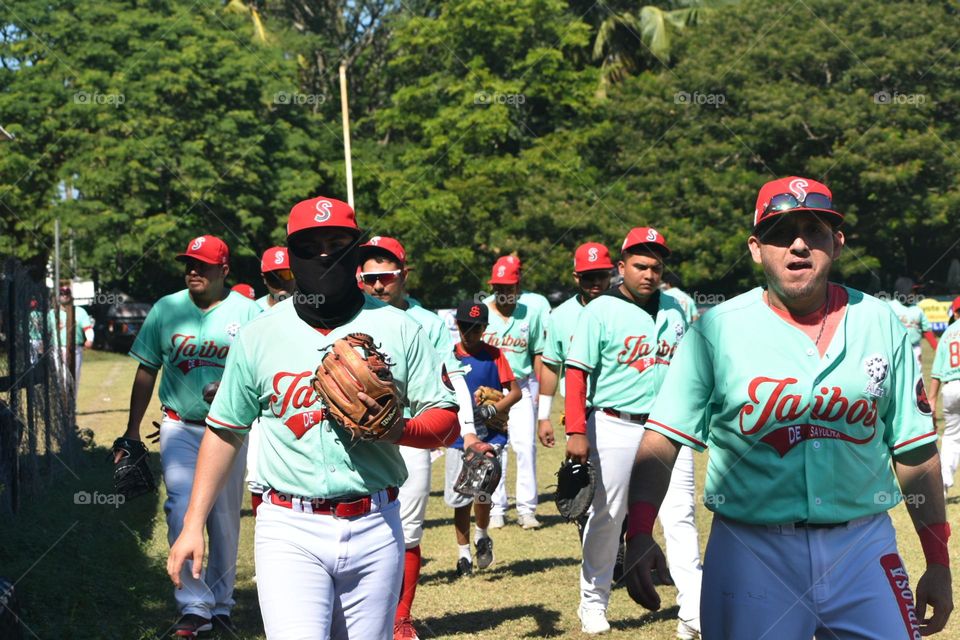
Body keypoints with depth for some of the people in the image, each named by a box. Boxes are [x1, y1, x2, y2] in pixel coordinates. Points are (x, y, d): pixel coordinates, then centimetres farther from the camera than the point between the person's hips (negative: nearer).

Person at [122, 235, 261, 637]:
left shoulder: (247, 312, -2)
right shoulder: (166, 309, 4)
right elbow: (146, 371, 8)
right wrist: (132, 431, 5)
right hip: (180, 428, 1)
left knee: (225, 521, 7)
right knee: (181, 511, -13)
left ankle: (220, 605, 23)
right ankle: (194, 607, -6)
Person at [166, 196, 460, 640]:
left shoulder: (398, 329, 4)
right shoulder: (260, 335, 5)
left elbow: (447, 421, 4)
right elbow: (225, 431, 11)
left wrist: (397, 429, -17)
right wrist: (193, 525, 8)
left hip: (374, 527, 2)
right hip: (290, 531, -1)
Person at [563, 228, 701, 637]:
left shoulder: (676, 309, 10)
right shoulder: (600, 311, -5)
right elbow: (576, 372, -9)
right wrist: (576, 432, -17)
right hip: (616, 427, -3)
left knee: (680, 518, -2)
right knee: (606, 517, 7)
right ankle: (593, 604, 22)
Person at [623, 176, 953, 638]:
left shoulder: (879, 324, 3)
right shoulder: (717, 329, -4)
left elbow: (914, 451, 7)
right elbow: (663, 440, -9)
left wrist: (938, 562, 6)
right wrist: (639, 534, -23)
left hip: (863, 548, 2)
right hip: (752, 553, -2)